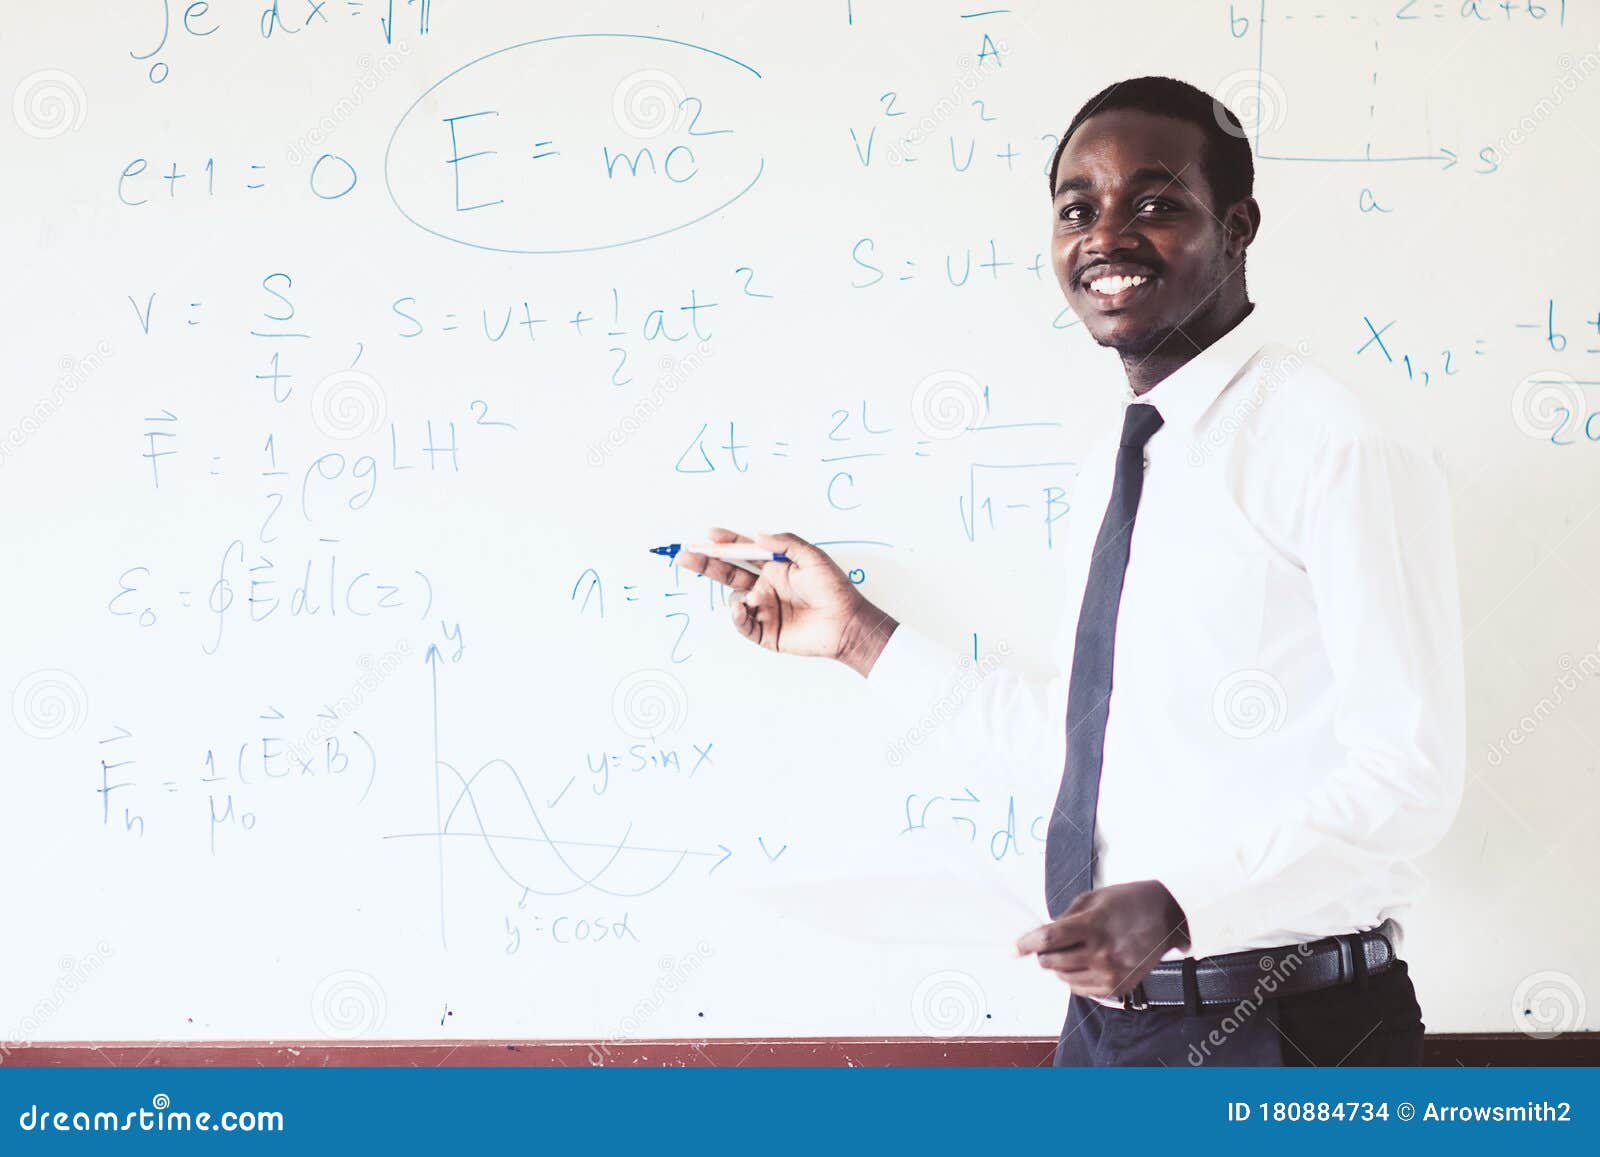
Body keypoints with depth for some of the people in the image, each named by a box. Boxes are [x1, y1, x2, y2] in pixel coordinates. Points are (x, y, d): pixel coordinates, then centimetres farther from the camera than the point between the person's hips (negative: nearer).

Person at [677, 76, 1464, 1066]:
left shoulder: (1346, 456, -14)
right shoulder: (1114, 467, 12)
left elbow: (1409, 774, -18)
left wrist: (1177, 906, -29)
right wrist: (862, 639, 14)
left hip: (1289, 1031, -8)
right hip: (1109, 1019, 8)